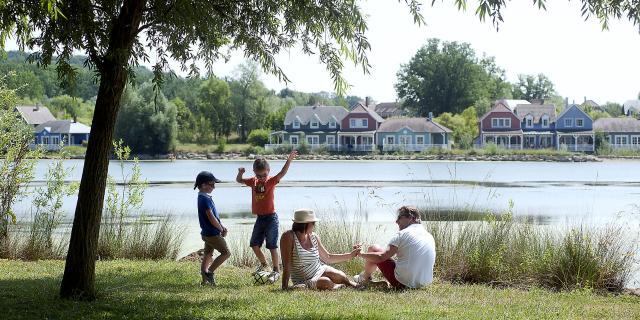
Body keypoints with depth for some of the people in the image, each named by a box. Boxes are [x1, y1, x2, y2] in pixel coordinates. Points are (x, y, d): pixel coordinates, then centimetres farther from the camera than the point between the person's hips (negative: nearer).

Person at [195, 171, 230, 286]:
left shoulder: (203, 197, 11)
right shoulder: (205, 199, -20)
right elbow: (211, 218, -23)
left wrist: (221, 226, 6)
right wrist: (221, 230, -10)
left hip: (207, 233, 10)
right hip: (213, 233, -10)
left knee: (208, 255, 14)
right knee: (226, 253, -4)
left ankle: (205, 280, 17)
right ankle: (209, 272, -4)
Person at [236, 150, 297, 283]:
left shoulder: (271, 181, -9)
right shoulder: (254, 181, 6)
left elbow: (282, 173, -24)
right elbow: (239, 180, 17)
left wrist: (289, 160, -38)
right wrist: (240, 173, -6)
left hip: (270, 217, -6)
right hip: (259, 217, 6)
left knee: (272, 246, -4)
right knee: (254, 244, 11)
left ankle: (276, 271, 3)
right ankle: (264, 264, 31)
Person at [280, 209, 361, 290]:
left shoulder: (314, 237, 3)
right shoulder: (289, 237, -16)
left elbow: (328, 258, 15)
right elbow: (287, 265, -20)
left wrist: (350, 255, 13)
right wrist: (285, 287, -24)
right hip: (306, 282, -5)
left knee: (342, 277, -22)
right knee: (325, 282, -33)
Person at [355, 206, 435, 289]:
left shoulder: (402, 234, -11)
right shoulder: (430, 237, 8)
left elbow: (380, 257, -14)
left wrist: (361, 254, 2)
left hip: (403, 283, -7)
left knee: (373, 249, 12)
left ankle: (365, 278, 34)